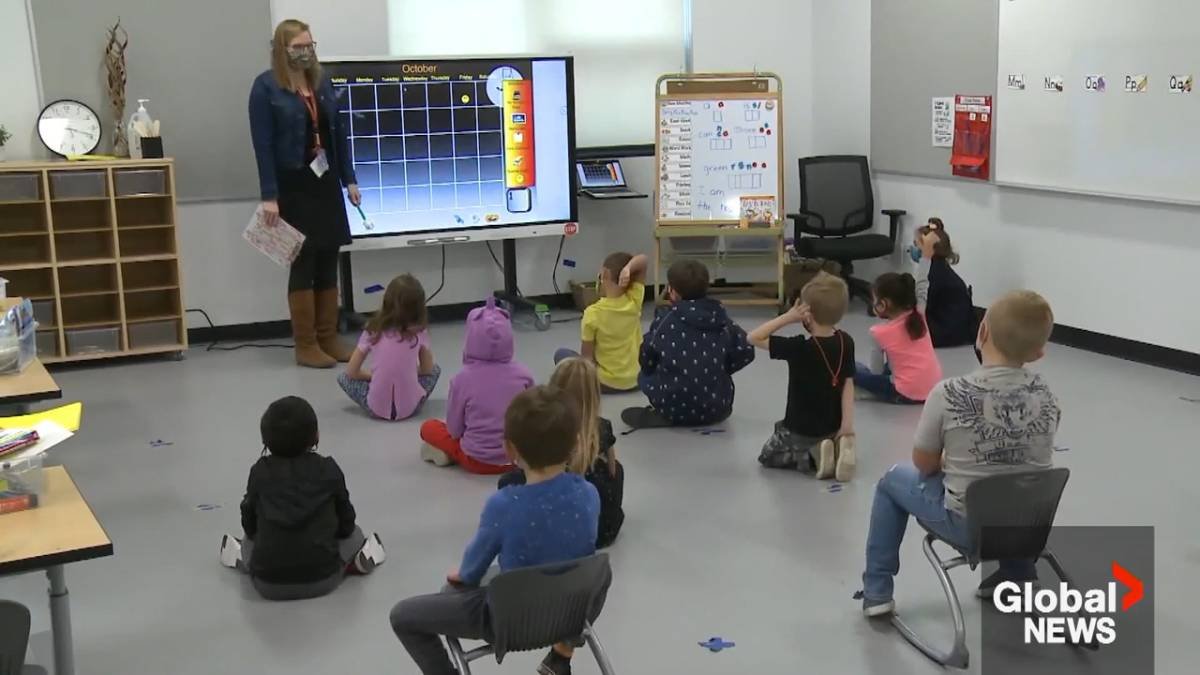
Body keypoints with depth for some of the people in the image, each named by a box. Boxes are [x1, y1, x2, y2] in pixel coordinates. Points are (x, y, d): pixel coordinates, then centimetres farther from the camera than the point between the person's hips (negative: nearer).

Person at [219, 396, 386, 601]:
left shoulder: (259, 472, 0)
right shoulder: (329, 470, -2)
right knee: (354, 533, 27)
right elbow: (346, 524, 5)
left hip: (268, 583, 2)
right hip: (322, 579, -2)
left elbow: (250, 527, 7)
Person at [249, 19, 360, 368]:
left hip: (326, 184, 6)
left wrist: (349, 179, 9)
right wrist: (269, 196, -16)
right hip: (292, 187, -6)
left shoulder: (322, 82, 10)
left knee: (328, 263, 8)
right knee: (303, 264, -2)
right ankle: (306, 346, 6)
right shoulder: (265, 86, -7)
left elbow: (339, 133, 13)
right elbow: (263, 144, -11)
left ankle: (329, 338, 17)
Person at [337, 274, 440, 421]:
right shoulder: (419, 333, -3)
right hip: (410, 408, 1)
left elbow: (351, 372, 3)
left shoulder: (373, 332, -2)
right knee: (435, 369, 25)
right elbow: (427, 370, 9)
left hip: (377, 409, 0)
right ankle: (410, 400, 12)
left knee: (343, 377, 22)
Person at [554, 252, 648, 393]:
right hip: (636, 379, 5)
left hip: (607, 382, -5)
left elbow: (586, 354, -13)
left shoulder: (593, 313, -20)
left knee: (561, 354, 12)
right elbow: (642, 260, -10)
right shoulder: (634, 301, -11)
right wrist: (628, 269, -29)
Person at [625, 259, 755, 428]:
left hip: (676, 408, -4)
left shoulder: (664, 320, -8)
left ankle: (664, 416, 14)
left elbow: (646, 362, 4)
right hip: (717, 408, 4)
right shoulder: (721, 318, -2)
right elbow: (746, 350, -4)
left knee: (645, 376, 25)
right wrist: (721, 370, 12)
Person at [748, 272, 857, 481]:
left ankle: (813, 457, -3)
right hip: (833, 427, 5)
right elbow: (848, 385, -9)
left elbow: (754, 338, -19)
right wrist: (847, 424, -9)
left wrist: (788, 317, -22)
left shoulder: (798, 347, -24)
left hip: (800, 429, -5)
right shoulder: (846, 343, -8)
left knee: (768, 456, 21)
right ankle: (838, 447, 3)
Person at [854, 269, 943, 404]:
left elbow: (876, 372, -3)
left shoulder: (879, 333, -10)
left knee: (852, 369, 6)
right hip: (934, 390, 5)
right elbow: (921, 283, 13)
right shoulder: (919, 314, -1)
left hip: (907, 395, -5)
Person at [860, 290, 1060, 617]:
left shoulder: (949, 394, -21)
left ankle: (877, 592, 27)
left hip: (968, 525, -4)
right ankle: (1018, 574, 42)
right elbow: (1029, 460, 6)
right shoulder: (1045, 395, -8)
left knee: (893, 480, 22)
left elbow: (924, 463, -8)